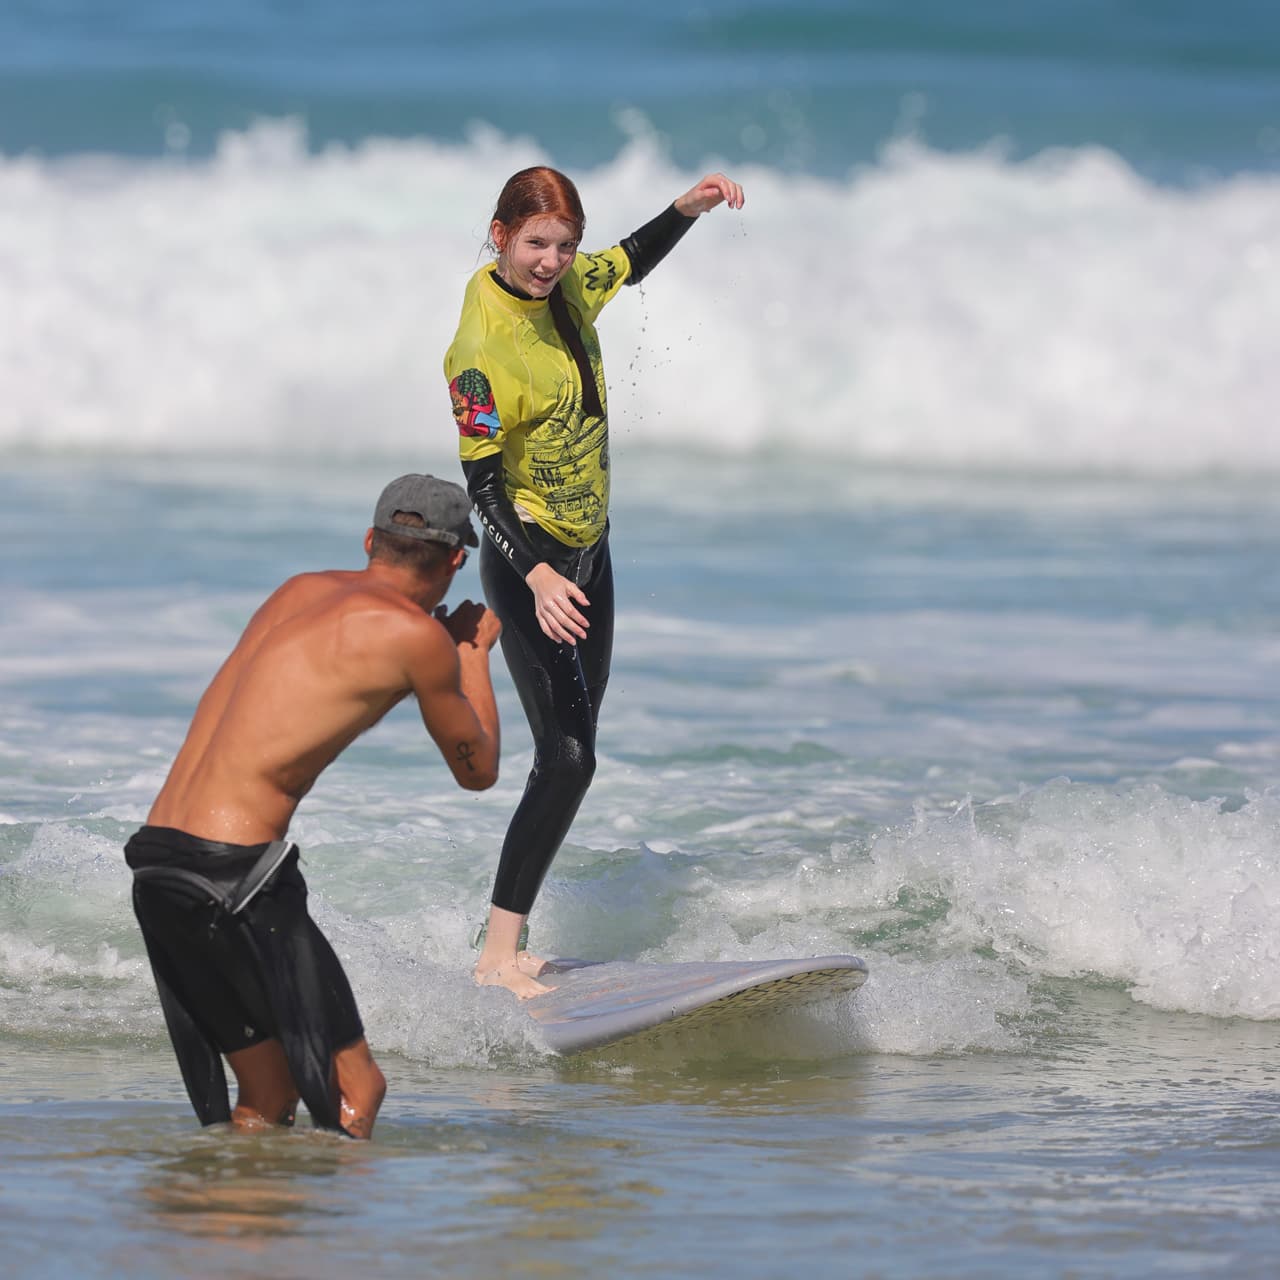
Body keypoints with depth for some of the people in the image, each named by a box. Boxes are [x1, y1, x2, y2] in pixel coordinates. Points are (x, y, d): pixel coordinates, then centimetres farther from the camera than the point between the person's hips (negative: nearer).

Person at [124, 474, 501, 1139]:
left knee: (267, 1101, 16)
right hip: (235, 868, -8)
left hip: (153, 860, 8)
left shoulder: (299, 591, 16)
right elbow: (478, 771, 12)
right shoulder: (419, 637, -5)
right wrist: (476, 652, 26)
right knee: (356, 1094, -2)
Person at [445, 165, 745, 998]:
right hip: (530, 562, -9)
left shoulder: (567, 284, -1)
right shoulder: (484, 348, -24)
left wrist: (688, 209, 4)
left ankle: (511, 942, 17)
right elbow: (481, 481, -25)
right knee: (567, 756, -17)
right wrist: (536, 575, -38)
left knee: (572, 752, 11)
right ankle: (498, 956, -14)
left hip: (588, 552, 9)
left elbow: (632, 263, 22)